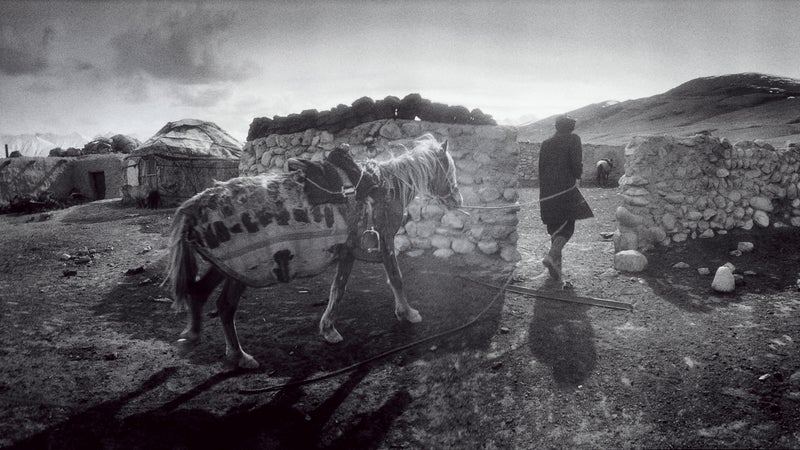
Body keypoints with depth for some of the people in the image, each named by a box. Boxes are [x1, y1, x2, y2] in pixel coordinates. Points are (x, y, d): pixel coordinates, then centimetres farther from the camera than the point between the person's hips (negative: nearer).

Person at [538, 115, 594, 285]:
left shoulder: (546, 143, 14)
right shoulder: (573, 139, 0)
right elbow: (576, 163, -11)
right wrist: (577, 178, 7)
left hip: (546, 192, 5)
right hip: (565, 188, -5)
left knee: (554, 227, 13)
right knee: (567, 226, 0)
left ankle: (556, 268, 19)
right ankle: (552, 256, -23)